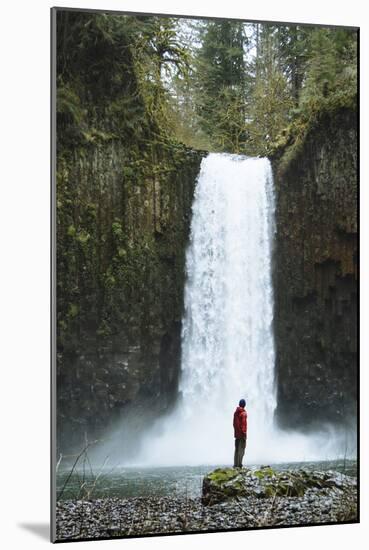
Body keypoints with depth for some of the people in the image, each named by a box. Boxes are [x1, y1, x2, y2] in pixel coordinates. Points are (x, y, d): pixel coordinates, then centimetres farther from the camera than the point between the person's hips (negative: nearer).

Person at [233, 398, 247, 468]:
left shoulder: (236, 412, 9)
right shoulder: (243, 413, -12)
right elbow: (244, 424, -16)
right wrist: (244, 433, -14)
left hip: (236, 434, 7)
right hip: (242, 434, -7)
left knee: (236, 449, 12)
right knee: (241, 449, -5)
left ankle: (235, 464, 14)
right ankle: (239, 464, -9)